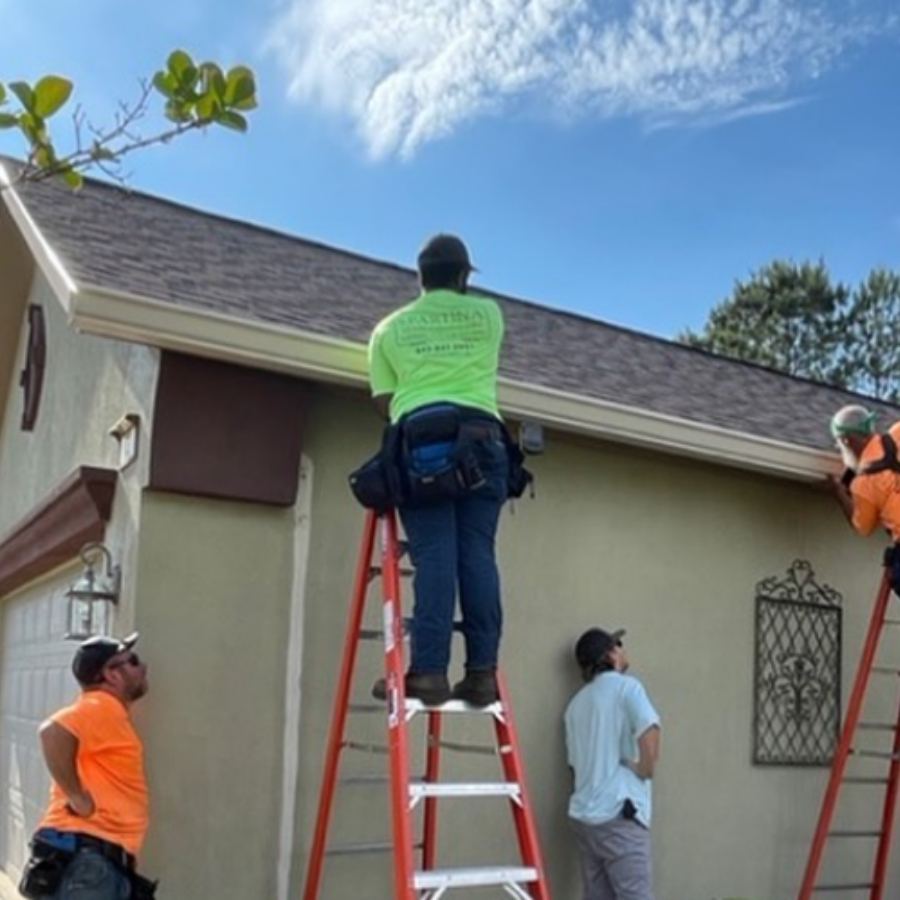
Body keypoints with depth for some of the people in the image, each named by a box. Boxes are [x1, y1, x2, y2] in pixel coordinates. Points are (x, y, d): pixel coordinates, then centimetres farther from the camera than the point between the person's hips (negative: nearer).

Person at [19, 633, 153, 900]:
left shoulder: (110, 712, 20)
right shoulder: (102, 707, -11)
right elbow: (53, 732, -29)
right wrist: (77, 796, -22)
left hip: (98, 859, 10)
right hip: (86, 858, -10)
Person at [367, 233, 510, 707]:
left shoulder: (390, 328, 16)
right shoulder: (487, 313, 18)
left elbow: (385, 403, 13)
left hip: (421, 439, -1)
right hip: (481, 438, 1)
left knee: (434, 557, -7)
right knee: (477, 555, -2)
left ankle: (428, 671, -14)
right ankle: (482, 671, -6)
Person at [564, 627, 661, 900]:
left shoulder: (577, 702, 19)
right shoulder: (625, 686, -3)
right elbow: (649, 731, -20)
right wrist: (644, 769, -6)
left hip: (583, 813, 7)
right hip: (618, 812, -7)